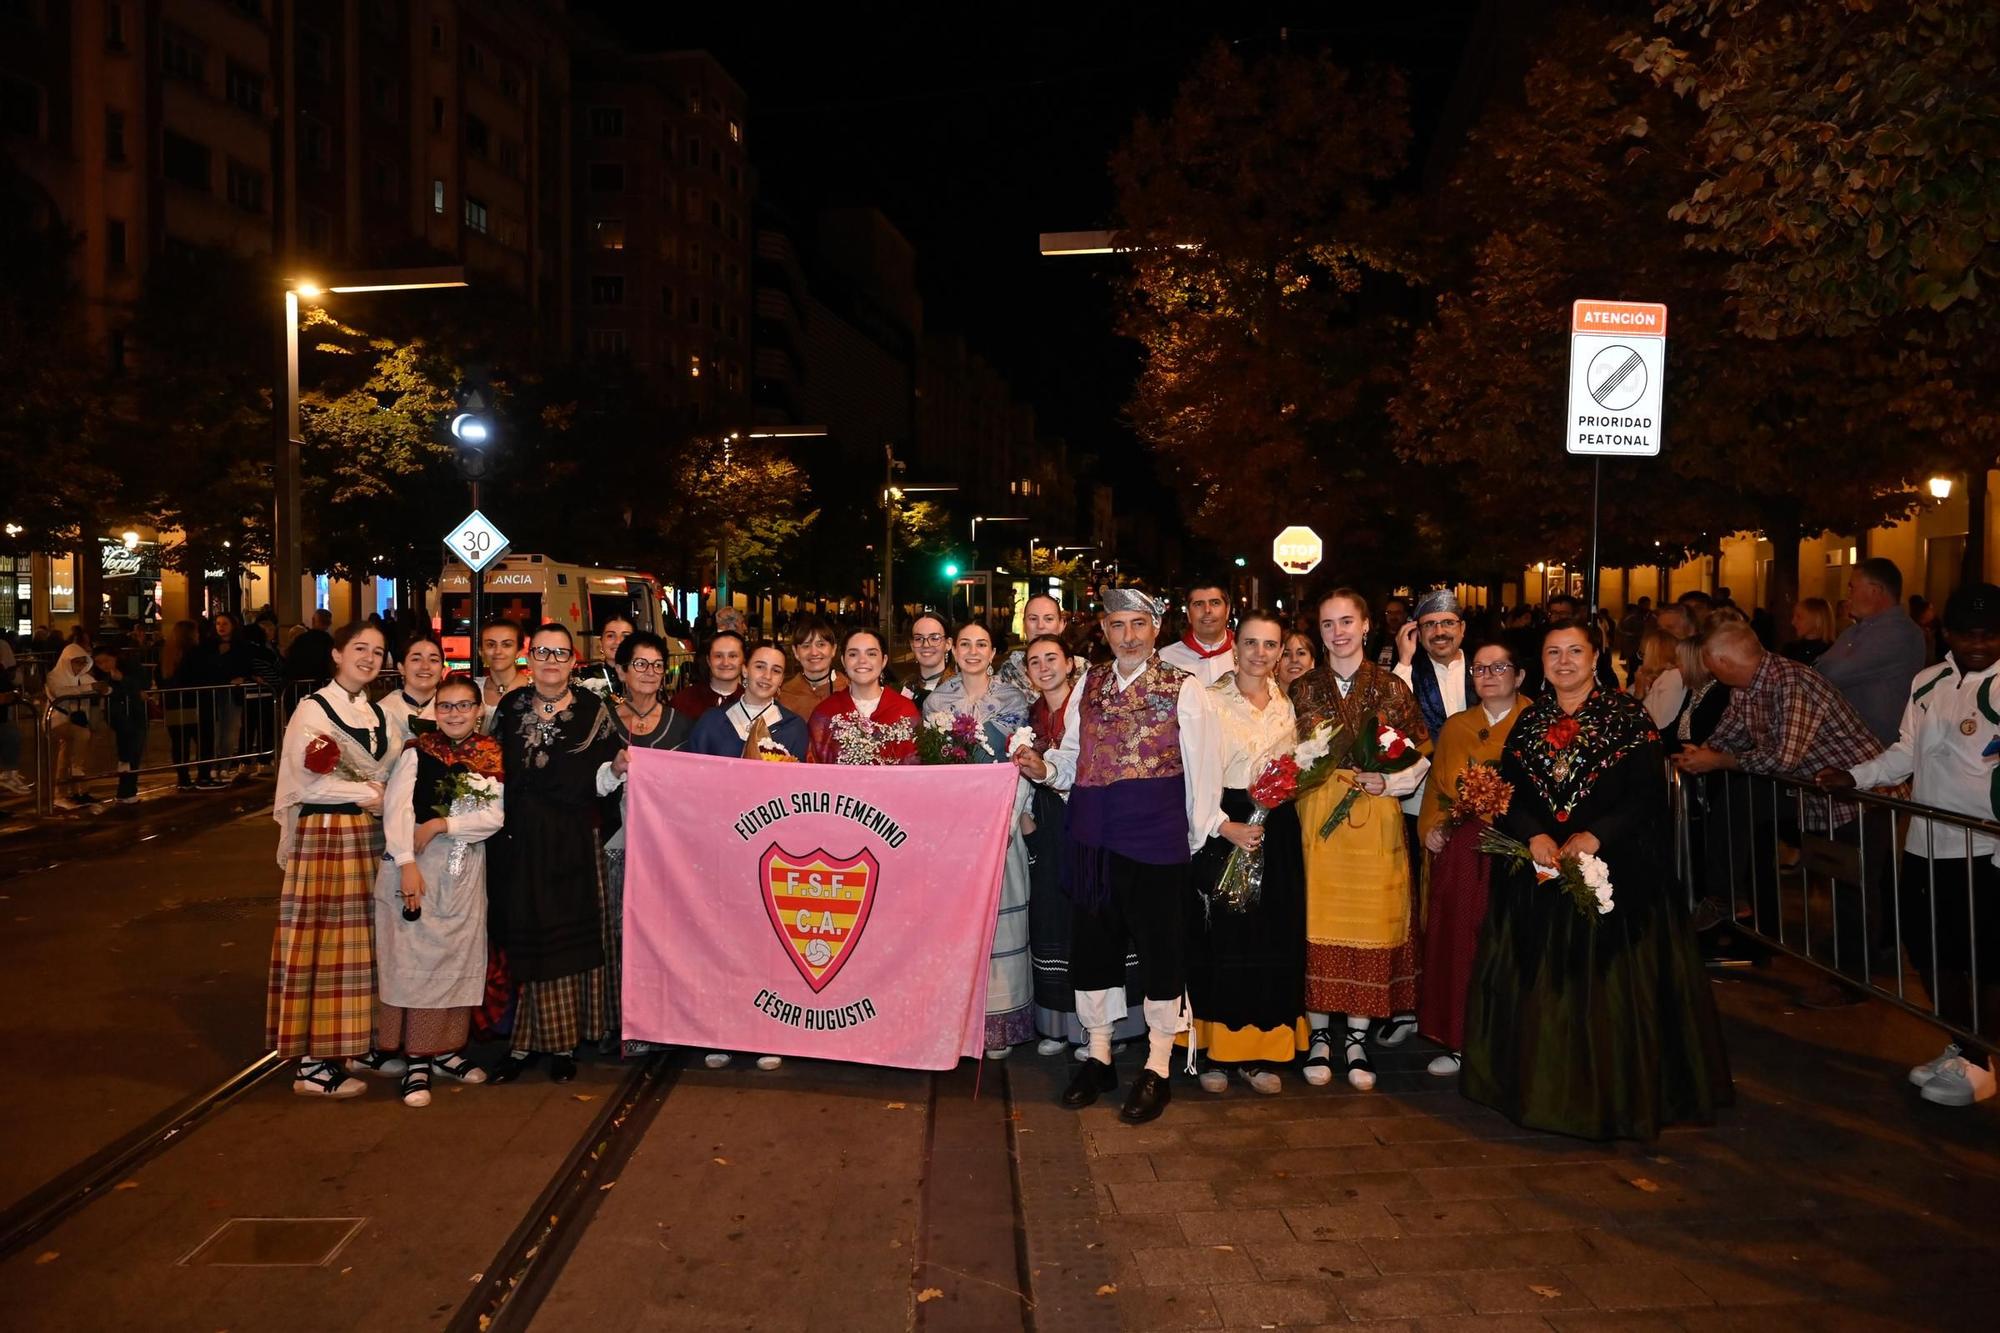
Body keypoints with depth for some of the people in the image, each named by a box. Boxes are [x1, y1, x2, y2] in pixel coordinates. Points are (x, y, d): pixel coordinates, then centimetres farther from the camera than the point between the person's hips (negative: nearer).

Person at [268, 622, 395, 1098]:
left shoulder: (376, 713, 14)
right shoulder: (313, 708, -8)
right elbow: (306, 783, -14)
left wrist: (383, 795, -2)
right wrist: (366, 793, -10)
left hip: (369, 836, 7)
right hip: (324, 836, -7)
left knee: (363, 943, 10)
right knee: (324, 942, -3)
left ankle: (356, 1045, 20)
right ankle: (314, 1063, 4)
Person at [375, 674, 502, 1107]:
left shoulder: (491, 757, 4)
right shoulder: (417, 752, -3)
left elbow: (495, 816, -4)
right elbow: (396, 808, -12)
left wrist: (441, 825, -14)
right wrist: (407, 864, -20)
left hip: (467, 868, 3)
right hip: (418, 865, -3)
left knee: (458, 958, 9)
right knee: (414, 958, -2)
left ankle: (445, 1049, 23)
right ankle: (416, 1061, 5)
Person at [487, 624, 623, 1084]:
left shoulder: (592, 709, 0)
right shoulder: (511, 706, 9)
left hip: (571, 842, -2)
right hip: (520, 841, 2)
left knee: (570, 937, 1)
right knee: (525, 939, 4)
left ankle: (563, 1044, 12)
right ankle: (525, 1042, 14)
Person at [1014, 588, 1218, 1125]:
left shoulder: (1183, 689, -4)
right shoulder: (1088, 684, 9)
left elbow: (1200, 772, -2)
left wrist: (1197, 840, -1)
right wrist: (1043, 767, -5)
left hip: (1156, 838, -4)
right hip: (1093, 836, 5)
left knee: (1160, 948, 4)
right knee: (1091, 944, 12)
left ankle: (1157, 1070, 19)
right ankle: (1098, 1057, 28)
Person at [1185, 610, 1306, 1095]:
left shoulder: (1285, 704, 11)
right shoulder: (1211, 700, -6)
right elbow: (1198, 773, -12)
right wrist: (1225, 826, -20)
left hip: (1277, 831, 5)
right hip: (1223, 828, -5)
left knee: (1272, 941, 6)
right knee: (1222, 941, -2)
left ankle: (1258, 1052, 15)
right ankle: (1217, 1051, 9)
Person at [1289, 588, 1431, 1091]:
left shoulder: (1391, 687, 5)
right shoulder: (1303, 689, 7)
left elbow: (1423, 752, 5)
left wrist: (1388, 782, -9)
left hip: (1376, 820, 0)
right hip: (1317, 818, 0)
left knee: (1370, 922, 2)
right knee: (1318, 923, 0)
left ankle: (1358, 1037, 13)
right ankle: (1320, 1036, 12)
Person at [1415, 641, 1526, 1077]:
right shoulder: (1455, 726, 18)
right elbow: (1437, 781, 18)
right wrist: (1431, 825, 3)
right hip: (1459, 849, 4)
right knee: (1457, 939, 4)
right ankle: (1460, 1040, 14)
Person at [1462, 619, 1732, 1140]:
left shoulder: (1627, 716, -1)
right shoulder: (1529, 720, 11)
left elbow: (1649, 793, -7)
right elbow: (1506, 792, 5)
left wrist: (1596, 835, -18)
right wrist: (1533, 834, -13)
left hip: (1614, 872, -3)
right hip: (1537, 872, 3)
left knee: (1608, 984, -1)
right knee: (1539, 984, 5)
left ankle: (1612, 1095, 12)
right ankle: (1541, 1088, 17)